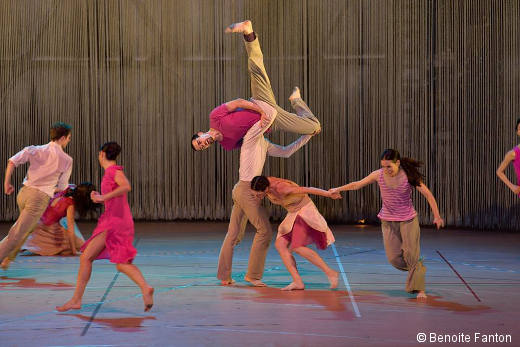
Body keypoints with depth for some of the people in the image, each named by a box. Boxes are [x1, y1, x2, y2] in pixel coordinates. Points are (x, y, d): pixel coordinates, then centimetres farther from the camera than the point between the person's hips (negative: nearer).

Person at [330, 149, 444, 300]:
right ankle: (416, 269, 26)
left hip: (408, 219, -3)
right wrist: (338, 189, 7)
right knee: (394, 258, -3)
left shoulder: (408, 176, -15)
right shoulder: (378, 175, -8)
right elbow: (357, 184, 5)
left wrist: (436, 216, -21)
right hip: (388, 221, 3)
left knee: (411, 255, -7)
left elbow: (428, 194, -14)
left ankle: (419, 289, 5)